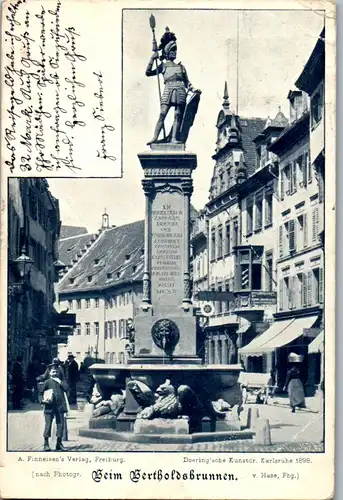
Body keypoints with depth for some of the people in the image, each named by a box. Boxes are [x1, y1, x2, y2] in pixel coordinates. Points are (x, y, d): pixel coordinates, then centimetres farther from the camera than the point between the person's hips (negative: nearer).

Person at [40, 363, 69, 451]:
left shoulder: (61, 381, 13)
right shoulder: (47, 382, 3)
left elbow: (66, 388, -3)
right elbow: (41, 392, 4)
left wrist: (59, 382, -5)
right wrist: (45, 399, -10)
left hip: (60, 406, 3)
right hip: (50, 406, -3)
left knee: (60, 424, 3)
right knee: (48, 424, -3)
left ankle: (59, 443, 12)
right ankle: (46, 443, 3)